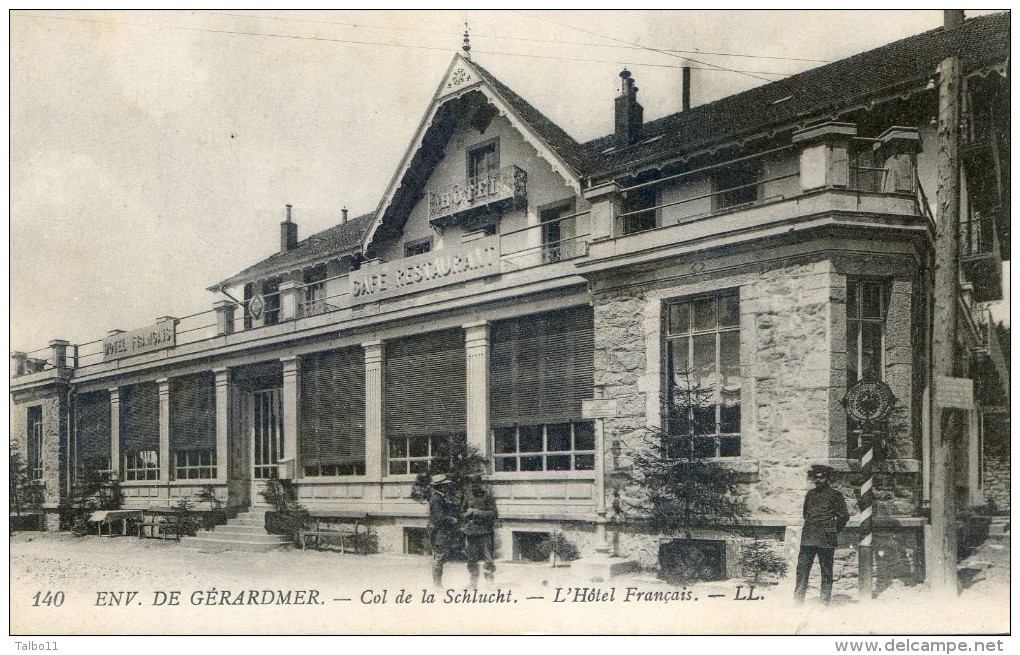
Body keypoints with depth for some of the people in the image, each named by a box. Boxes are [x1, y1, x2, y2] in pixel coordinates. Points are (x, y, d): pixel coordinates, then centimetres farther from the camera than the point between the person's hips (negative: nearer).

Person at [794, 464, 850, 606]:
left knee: (826, 571, 1)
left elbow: (844, 516, -1)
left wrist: (833, 531, 1)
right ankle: (798, 600, 7)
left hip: (825, 541, -5)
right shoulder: (810, 494, 15)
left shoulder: (835, 495, -1)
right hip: (808, 539, 5)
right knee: (802, 568, 2)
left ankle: (824, 602, 7)